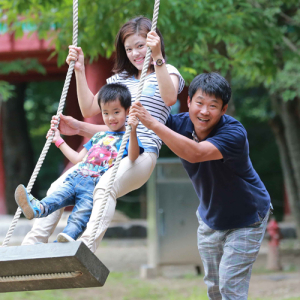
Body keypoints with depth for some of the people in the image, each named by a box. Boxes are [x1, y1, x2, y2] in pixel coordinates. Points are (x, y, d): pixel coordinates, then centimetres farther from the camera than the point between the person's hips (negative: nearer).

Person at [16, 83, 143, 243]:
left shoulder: (126, 138, 11)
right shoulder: (98, 137, 32)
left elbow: (133, 157, -12)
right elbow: (79, 158, 39)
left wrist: (133, 132, -25)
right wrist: (59, 141, 45)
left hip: (97, 183, -5)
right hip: (77, 177, 5)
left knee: (82, 212, -29)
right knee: (60, 193, -26)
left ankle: (68, 236, -52)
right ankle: (38, 208, -53)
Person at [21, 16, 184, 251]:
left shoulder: (167, 73, 10)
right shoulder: (120, 78, 29)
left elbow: (170, 98, -14)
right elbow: (89, 109, 26)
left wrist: (157, 57, -21)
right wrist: (80, 70, 20)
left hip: (142, 152, -7)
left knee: (105, 186, -37)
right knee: (59, 186, -15)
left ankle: (86, 248, -51)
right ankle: (33, 243, -19)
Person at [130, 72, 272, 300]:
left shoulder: (234, 133, -34)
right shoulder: (181, 124, -17)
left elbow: (195, 153, -52)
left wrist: (153, 124, -55)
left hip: (246, 219, -6)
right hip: (211, 219, 6)